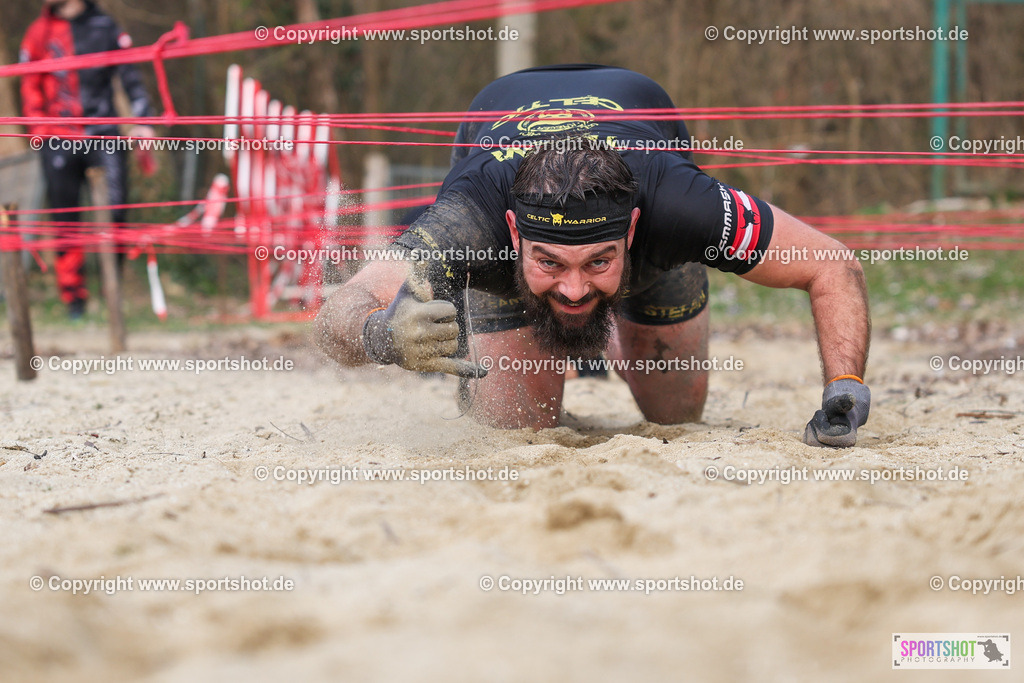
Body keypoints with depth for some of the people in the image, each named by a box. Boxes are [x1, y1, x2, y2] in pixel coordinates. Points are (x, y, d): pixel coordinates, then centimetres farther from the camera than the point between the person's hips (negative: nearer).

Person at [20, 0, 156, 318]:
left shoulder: (105, 27, 6)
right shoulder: (39, 32, 8)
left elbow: (129, 74, 8)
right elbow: (30, 86, 12)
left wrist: (142, 119, 0)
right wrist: (38, 129, 3)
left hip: (103, 134, -1)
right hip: (59, 139, 1)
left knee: (114, 208, -11)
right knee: (65, 220, 1)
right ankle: (74, 297, 9)